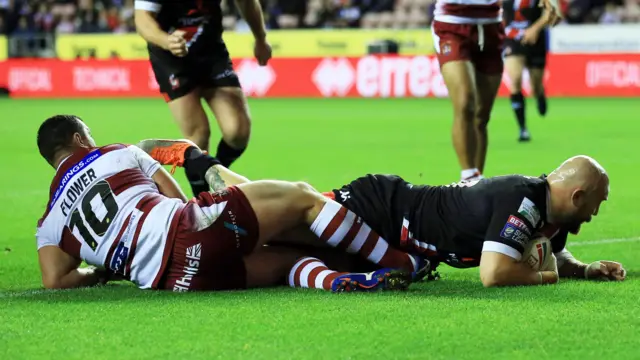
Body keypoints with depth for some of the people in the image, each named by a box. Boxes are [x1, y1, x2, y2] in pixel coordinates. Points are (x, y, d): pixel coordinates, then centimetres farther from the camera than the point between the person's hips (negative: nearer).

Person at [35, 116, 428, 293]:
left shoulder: (50, 223, 19)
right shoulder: (117, 154, 14)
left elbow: (56, 280, 6)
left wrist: (101, 272, 22)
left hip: (164, 281, 4)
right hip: (185, 229, -4)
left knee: (286, 261, 16)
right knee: (302, 198, 10)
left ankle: (340, 280, -16)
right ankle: (401, 263, 8)